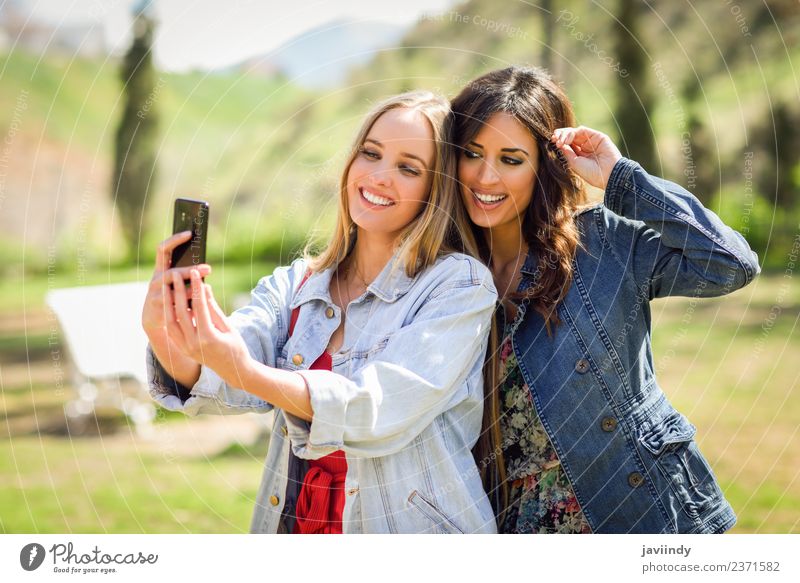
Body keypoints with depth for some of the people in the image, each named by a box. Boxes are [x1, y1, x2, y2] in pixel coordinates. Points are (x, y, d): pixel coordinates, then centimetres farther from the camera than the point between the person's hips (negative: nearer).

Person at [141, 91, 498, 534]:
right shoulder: (292, 285, 7)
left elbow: (382, 411, -17)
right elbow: (216, 384, -8)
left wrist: (248, 373, -30)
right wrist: (165, 336, -28)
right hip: (291, 526, 3)